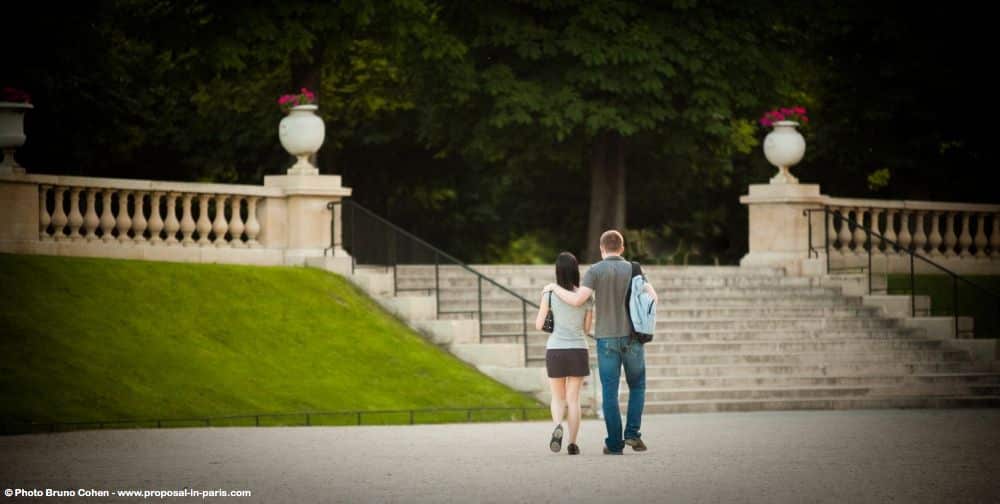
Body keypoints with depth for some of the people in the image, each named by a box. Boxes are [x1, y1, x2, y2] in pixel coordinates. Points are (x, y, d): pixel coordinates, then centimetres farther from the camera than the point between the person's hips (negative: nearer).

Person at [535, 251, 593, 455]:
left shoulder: (549, 294, -6)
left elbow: (539, 325, -4)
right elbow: (587, 329, 6)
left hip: (555, 351, 0)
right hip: (578, 351, 0)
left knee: (558, 398, 13)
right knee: (573, 399, 7)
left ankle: (558, 426, -16)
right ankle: (573, 443, 0)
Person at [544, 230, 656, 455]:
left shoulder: (595, 271, -5)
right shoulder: (633, 270, 2)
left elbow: (577, 300, -16)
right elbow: (652, 298, -4)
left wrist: (554, 288, 1)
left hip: (607, 339, -1)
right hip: (632, 337, 1)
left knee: (610, 392, 5)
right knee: (637, 386, 17)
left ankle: (615, 443, 2)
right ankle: (632, 433, 1)